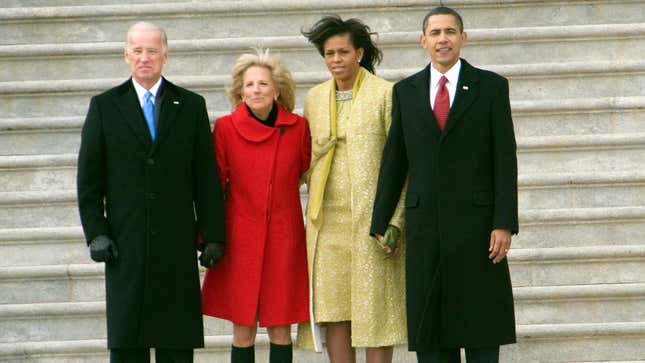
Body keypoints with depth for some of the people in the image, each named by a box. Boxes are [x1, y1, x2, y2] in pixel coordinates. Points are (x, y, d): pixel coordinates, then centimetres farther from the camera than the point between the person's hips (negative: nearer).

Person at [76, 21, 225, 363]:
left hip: (177, 243, 1)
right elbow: (89, 178, 6)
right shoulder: (104, 106, 7)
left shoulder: (191, 105, 9)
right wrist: (95, 232, -4)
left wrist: (213, 235, 0)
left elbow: (207, 178, 6)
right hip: (125, 243, 0)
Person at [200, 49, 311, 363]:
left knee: (281, 328, 3)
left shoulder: (298, 127, 2)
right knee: (243, 328, 1)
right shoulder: (225, 127, -2)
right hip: (240, 238, -1)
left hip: (284, 235, 1)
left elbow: (309, 175, 16)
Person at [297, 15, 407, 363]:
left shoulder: (385, 94, -2)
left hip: (371, 218, -4)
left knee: (375, 308, -2)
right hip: (326, 220, 4)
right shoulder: (315, 98, 13)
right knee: (330, 308, 2)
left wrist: (396, 221, -11)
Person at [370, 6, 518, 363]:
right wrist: (379, 224, 5)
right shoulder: (406, 91, 8)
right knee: (429, 326, 3)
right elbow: (394, 161, 9)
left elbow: (505, 159, -3)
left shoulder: (491, 86, 1)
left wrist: (505, 224, -11)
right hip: (424, 223, 3)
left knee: (481, 321, 0)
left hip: (476, 222, -3)